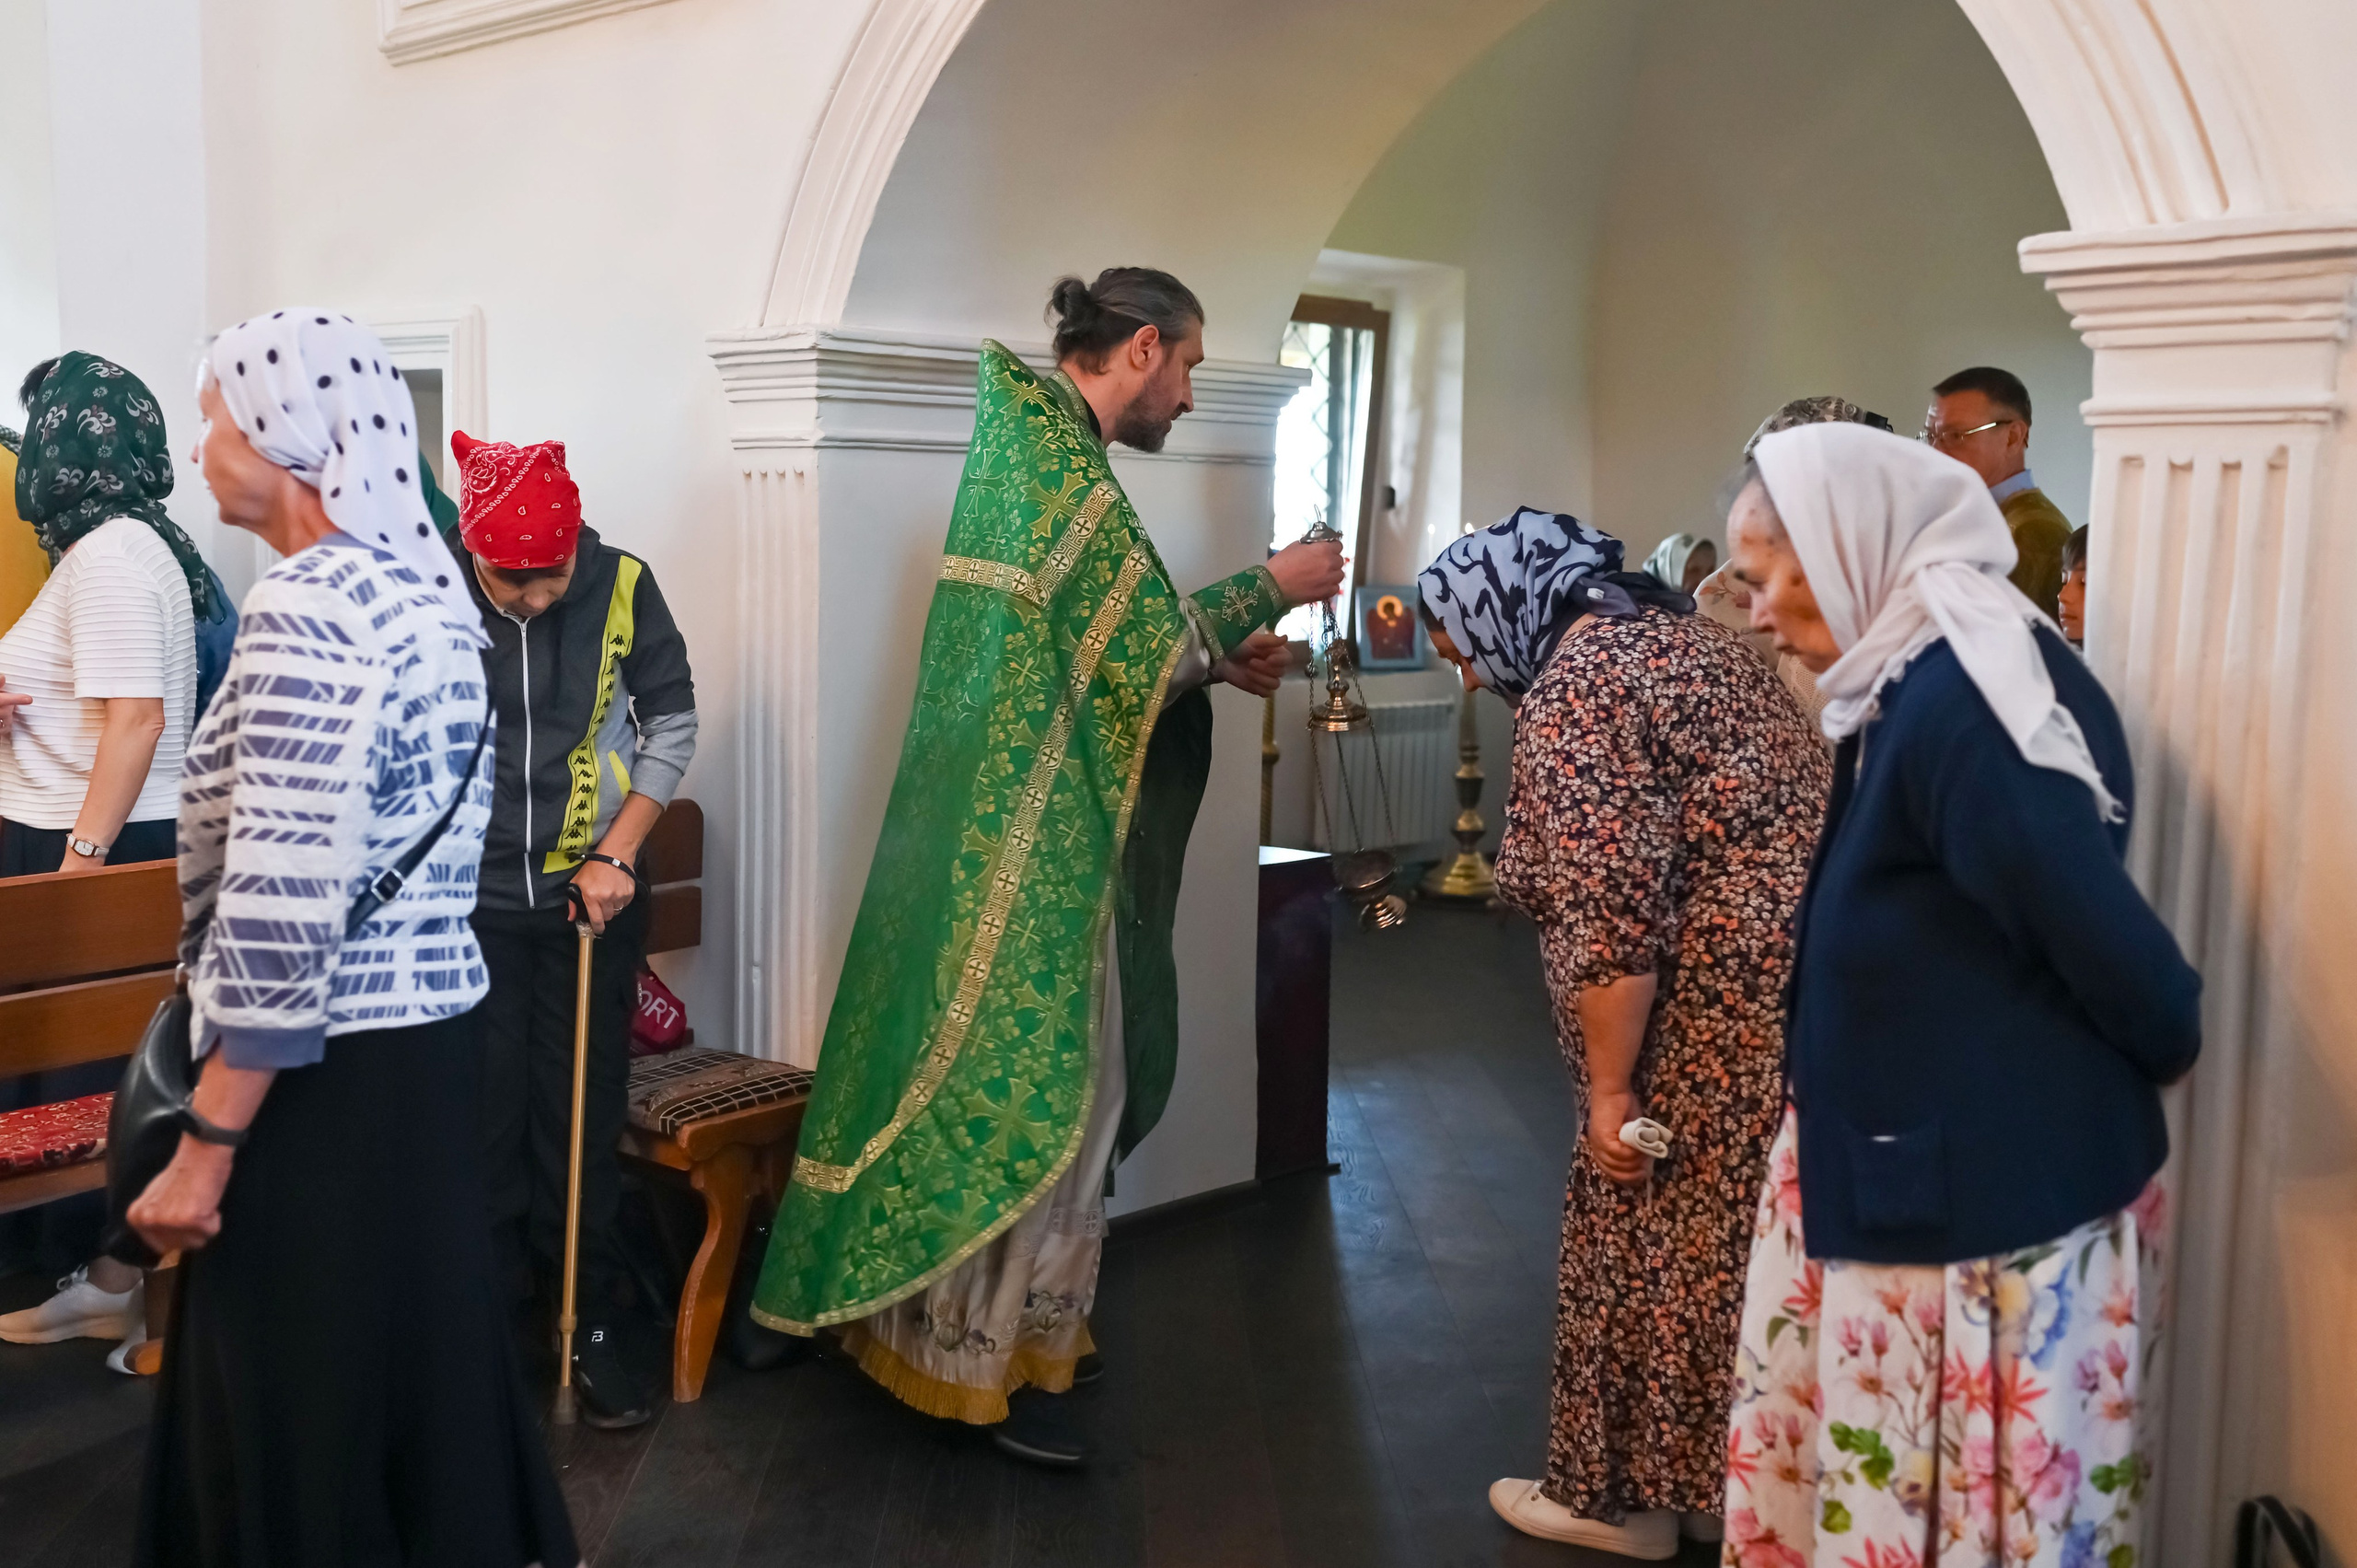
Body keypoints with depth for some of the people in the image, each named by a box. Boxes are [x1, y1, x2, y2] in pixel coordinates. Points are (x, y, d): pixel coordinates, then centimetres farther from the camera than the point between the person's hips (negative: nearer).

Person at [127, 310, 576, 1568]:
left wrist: (207, 1138, -19)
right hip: (425, 1026, 9)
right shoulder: (424, 582, 9)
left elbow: (285, 907, -25)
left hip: (332, 1064, -9)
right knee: (411, 1341, 19)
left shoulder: (307, 608, -19)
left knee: (300, 1380, 5)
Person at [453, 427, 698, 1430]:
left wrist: (616, 855, -5)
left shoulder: (622, 586, -9)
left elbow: (671, 722, 1)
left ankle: (586, 1326, 19)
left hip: (590, 896, 1)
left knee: (585, 1118, 7)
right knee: (479, 1120, 6)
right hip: (467, 903, 0)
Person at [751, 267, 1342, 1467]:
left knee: (1013, 1083, 16)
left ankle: (992, 1323, 27)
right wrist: (1269, 588, -7)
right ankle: (984, 1361, 11)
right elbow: (1144, 654, -19)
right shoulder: (1062, 462, -17)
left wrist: (1219, 659, 12)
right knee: (1036, 1091, -1)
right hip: (1036, 848, -10)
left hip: (1013, 830, 10)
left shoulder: (1036, 440, 14)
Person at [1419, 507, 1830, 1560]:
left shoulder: (1572, 690, -15)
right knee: (1734, 1234, 19)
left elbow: (1606, 916, -22)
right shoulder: (1674, 626, 16)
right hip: (1808, 971, 10)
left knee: (1659, 1239, 5)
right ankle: (1723, 1473, 32)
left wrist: (1610, 1088, -15)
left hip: (1724, 1001, -10)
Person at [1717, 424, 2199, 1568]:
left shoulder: (1956, 704, -24)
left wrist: (2171, 1049, -4)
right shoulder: (1936, 676, 8)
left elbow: (2099, 927, -21)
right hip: (1946, 1183, 9)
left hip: (1980, 1210, -9)